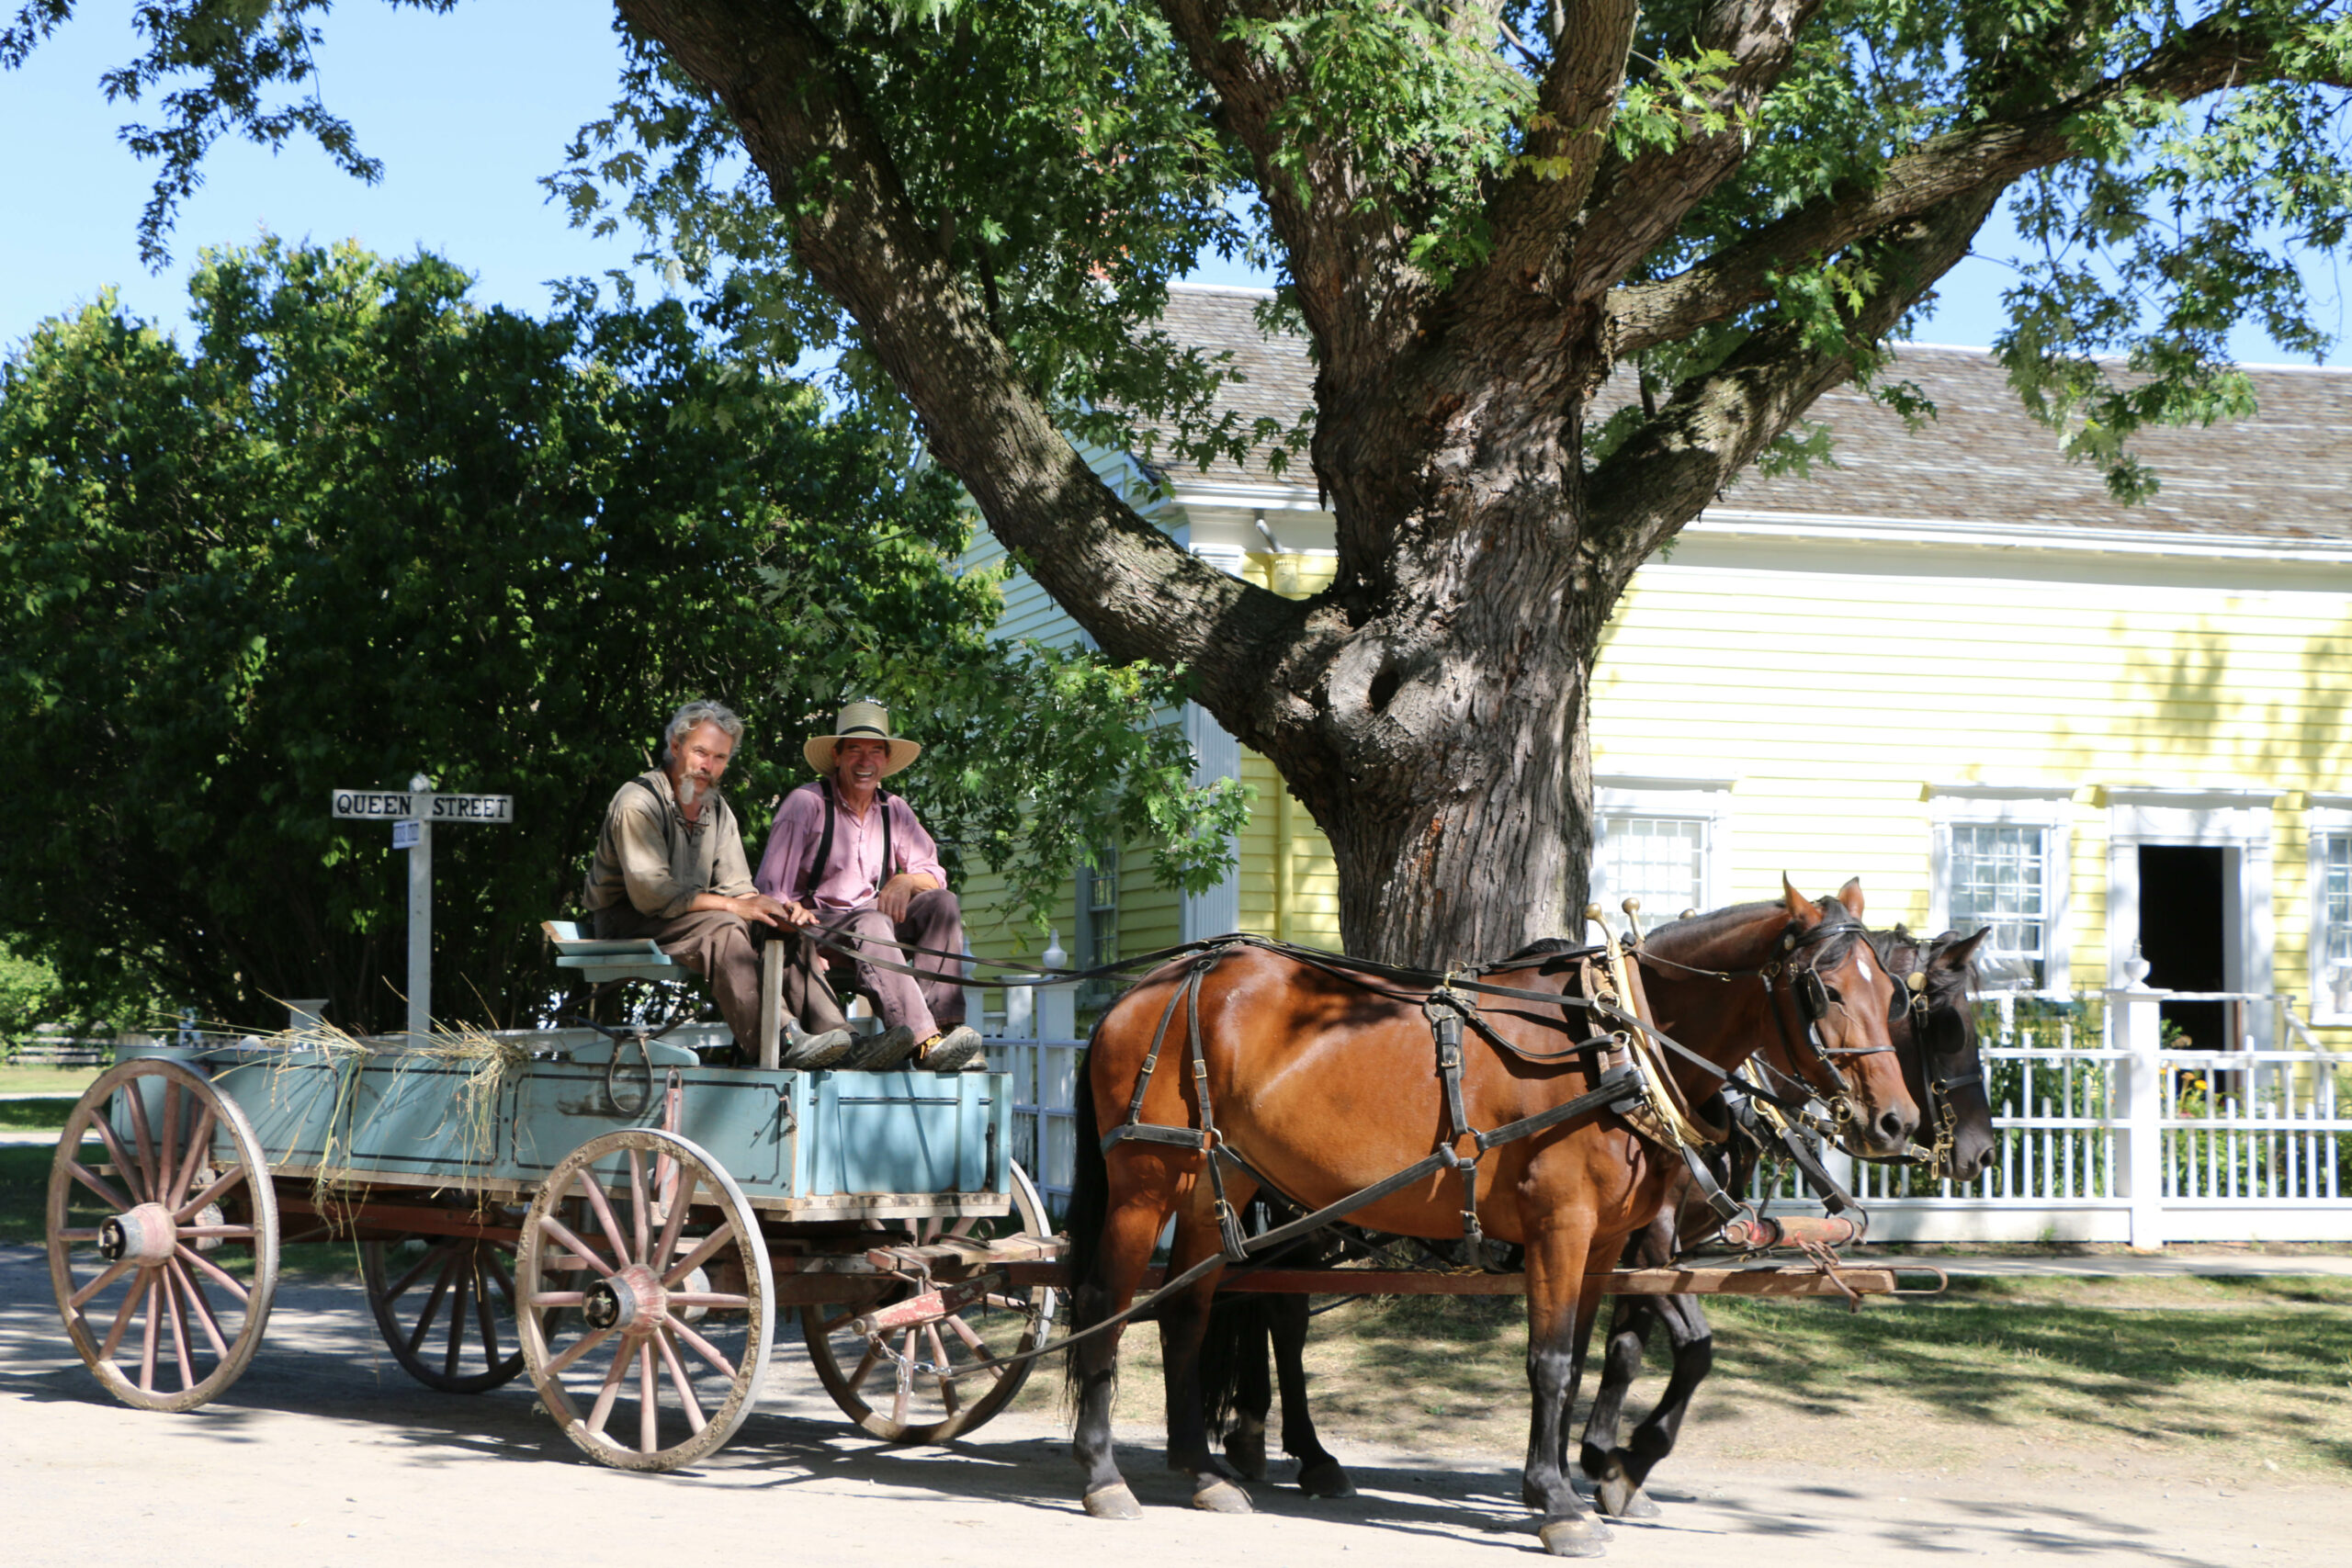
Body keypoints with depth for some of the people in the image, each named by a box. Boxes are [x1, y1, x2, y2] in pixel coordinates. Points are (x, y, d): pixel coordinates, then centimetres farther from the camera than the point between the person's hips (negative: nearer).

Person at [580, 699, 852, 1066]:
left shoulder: (718, 810, 12)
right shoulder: (638, 802, -15)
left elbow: (737, 888, 6)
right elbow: (650, 892, -24)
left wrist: (765, 908, -18)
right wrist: (732, 905, -25)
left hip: (688, 915, 8)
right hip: (626, 921, -8)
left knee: (780, 927, -13)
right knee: (723, 927, -33)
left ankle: (828, 1028, -26)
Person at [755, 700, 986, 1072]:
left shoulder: (895, 811, 14)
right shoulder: (806, 804, -3)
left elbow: (935, 877, 9)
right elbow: (772, 891, -9)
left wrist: (906, 881, -15)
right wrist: (794, 916, -31)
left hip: (874, 920, 5)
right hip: (818, 926, -5)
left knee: (943, 903, -19)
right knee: (873, 923, -36)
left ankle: (942, 1024, -35)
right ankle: (925, 1040, -53)